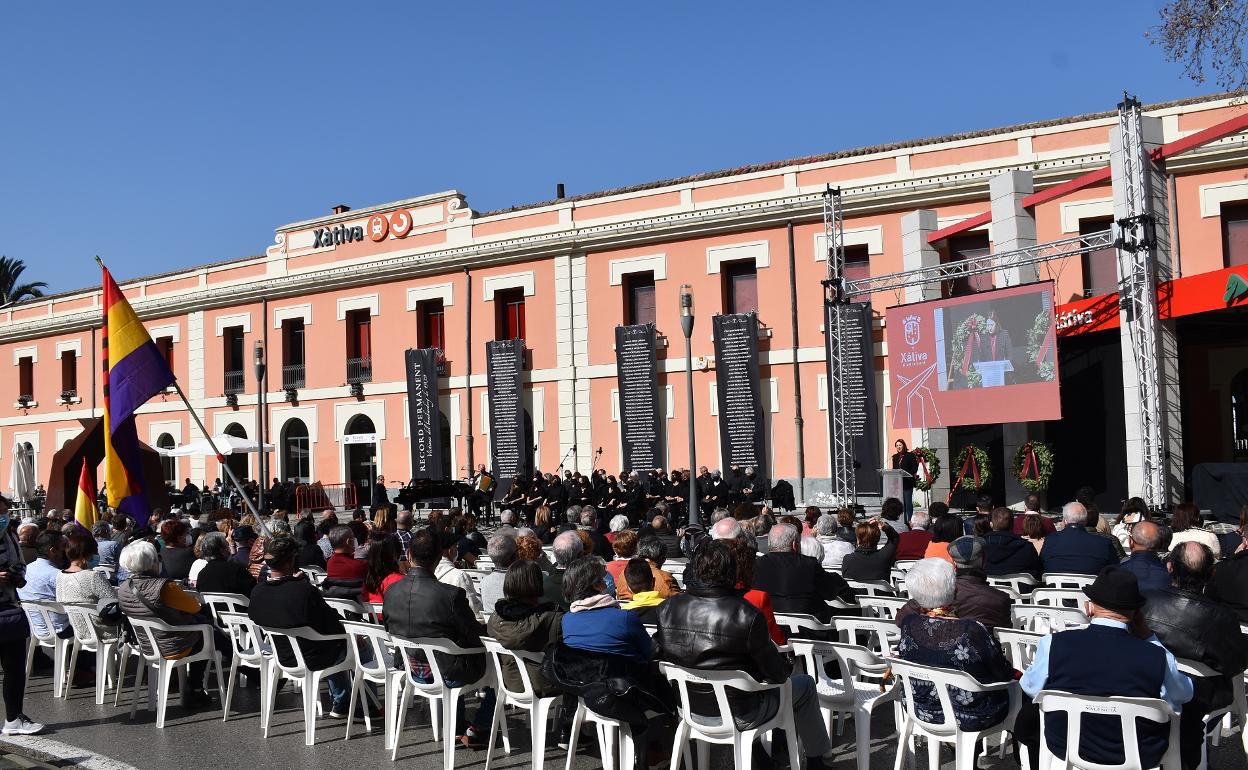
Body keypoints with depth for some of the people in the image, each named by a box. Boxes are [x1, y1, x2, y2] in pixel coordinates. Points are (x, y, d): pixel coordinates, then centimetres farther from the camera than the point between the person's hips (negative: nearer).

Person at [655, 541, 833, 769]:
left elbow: (660, 655, 2)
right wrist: (787, 665, 6)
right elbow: (776, 675, -17)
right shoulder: (747, 615, -27)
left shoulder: (667, 608, -13)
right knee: (805, 684, 20)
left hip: (690, 705, 6)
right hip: (739, 714, -5)